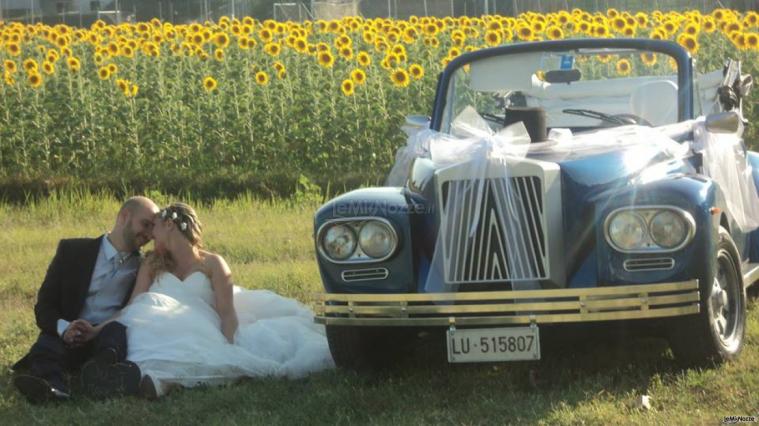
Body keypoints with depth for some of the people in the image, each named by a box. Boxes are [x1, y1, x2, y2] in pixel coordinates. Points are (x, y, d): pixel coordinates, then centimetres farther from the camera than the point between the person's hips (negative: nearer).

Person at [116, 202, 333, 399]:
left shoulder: (212, 264, 16)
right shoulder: (151, 265, 28)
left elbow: (227, 313, 3)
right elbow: (134, 307, 13)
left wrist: (229, 348, -17)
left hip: (202, 336, -2)